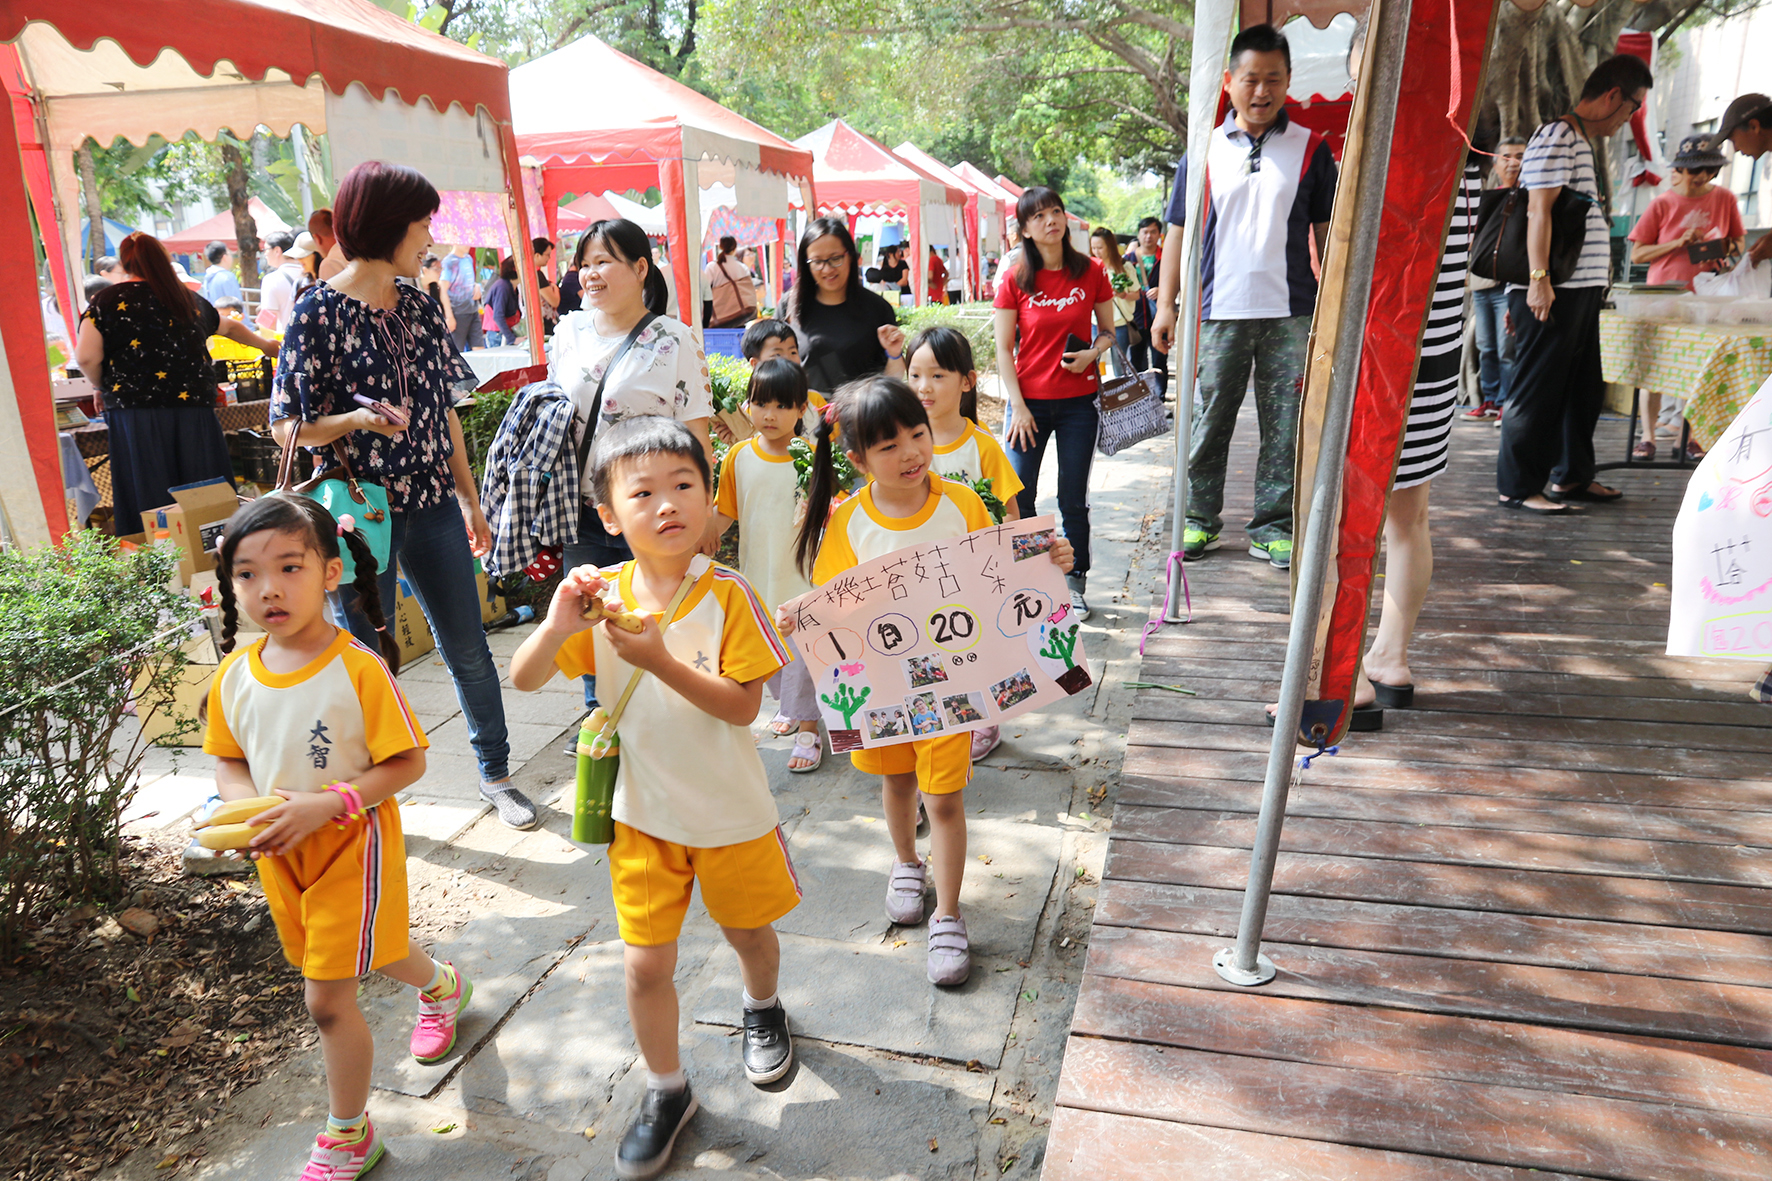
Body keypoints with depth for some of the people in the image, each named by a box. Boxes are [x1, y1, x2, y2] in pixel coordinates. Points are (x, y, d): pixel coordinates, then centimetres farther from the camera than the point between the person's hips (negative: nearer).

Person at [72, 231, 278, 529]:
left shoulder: (109, 300, 2)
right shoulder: (188, 298, 16)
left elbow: (87, 357, -7)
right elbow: (229, 327, 33)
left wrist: (103, 386, 13)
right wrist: (268, 345, 50)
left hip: (136, 412, -3)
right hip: (194, 411, 4)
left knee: (149, 504, -3)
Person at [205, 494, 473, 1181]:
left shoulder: (358, 669, -23)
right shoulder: (234, 676, -6)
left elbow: (407, 763, -19)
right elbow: (229, 763, 6)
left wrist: (328, 803, -28)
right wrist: (254, 808, -13)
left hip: (352, 845, -6)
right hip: (280, 854, 6)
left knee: (327, 996, -2)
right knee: (370, 954, 23)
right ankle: (441, 987, 57)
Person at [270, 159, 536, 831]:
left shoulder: (421, 306, 7)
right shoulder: (319, 311, -9)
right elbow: (288, 427, -7)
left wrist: (470, 499, 13)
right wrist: (357, 419, -25)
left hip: (431, 505, 5)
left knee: (468, 648, 10)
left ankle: (495, 773, 28)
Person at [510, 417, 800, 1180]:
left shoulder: (728, 595, -19)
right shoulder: (601, 596, -10)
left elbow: (742, 706, -22)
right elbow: (524, 680, -10)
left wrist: (660, 660, -32)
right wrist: (557, 626, -30)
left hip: (730, 811, -1)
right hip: (642, 813, 2)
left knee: (749, 932, 21)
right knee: (645, 964, 9)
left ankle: (763, 1010, 55)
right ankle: (667, 1091, 34)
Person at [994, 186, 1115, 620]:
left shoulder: (1091, 273, 1)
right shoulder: (1015, 280, -2)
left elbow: (1108, 331, 10)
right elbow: (1004, 349, -2)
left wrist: (1091, 353, -12)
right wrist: (1018, 406, -8)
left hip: (1079, 401, 1)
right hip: (1029, 401, 0)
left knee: (1073, 499, 6)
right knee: (1017, 498, 0)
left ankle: (1074, 586, 18)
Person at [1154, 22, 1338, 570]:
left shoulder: (1311, 148, 8)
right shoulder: (1203, 150, 8)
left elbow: (1326, 231, 10)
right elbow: (1178, 232, 9)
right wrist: (1166, 305, 2)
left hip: (1291, 313, 0)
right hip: (1219, 311, 0)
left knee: (1285, 426, 3)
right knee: (1209, 420, 4)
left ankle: (1272, 528, 12)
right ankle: (1200, 520, 17)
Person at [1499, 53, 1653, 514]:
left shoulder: (1581, 141, 23)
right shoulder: (1557, 135, -9)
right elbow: (1538, 209, -18)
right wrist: (1539, 279, -24)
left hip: (1581, 289, 10)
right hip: (1553, 291, -10)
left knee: (1583, 387, 14)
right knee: (1538, 389, -7)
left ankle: (1572, 475, 24)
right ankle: (1518, 487, -1)